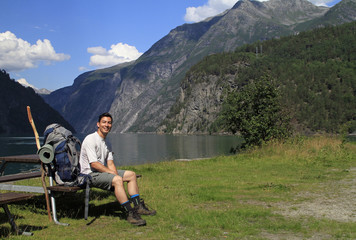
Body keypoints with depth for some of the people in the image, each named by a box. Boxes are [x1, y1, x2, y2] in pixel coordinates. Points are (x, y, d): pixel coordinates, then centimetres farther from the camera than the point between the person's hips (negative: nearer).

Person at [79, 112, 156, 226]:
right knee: (117, 180, -33)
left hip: (103, 171, 10)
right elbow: (94, 164, -21)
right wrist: (113, 173, -18)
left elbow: (110, 163, 11)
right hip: (90, 174, -10)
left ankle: (138, 206, 3)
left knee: (131, 174, 6)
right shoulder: (90, 139, -14)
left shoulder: (106, 142, 15)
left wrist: (116, 174, -9)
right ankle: (130, 213, -29)